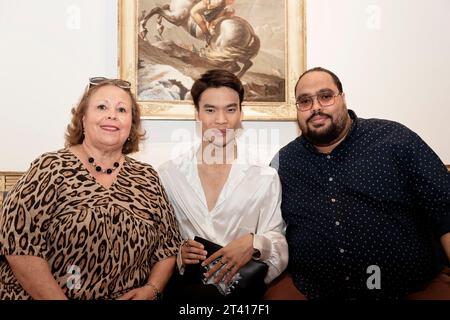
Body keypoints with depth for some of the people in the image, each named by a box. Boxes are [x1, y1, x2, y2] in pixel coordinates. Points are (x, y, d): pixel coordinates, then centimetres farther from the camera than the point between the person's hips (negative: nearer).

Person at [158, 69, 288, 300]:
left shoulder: (266, 178, -1)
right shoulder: (168, 174, 1)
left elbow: (279, 243, 1)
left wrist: (254, 244, -19)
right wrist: (178, 255, -11)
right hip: (187, 291, -1)